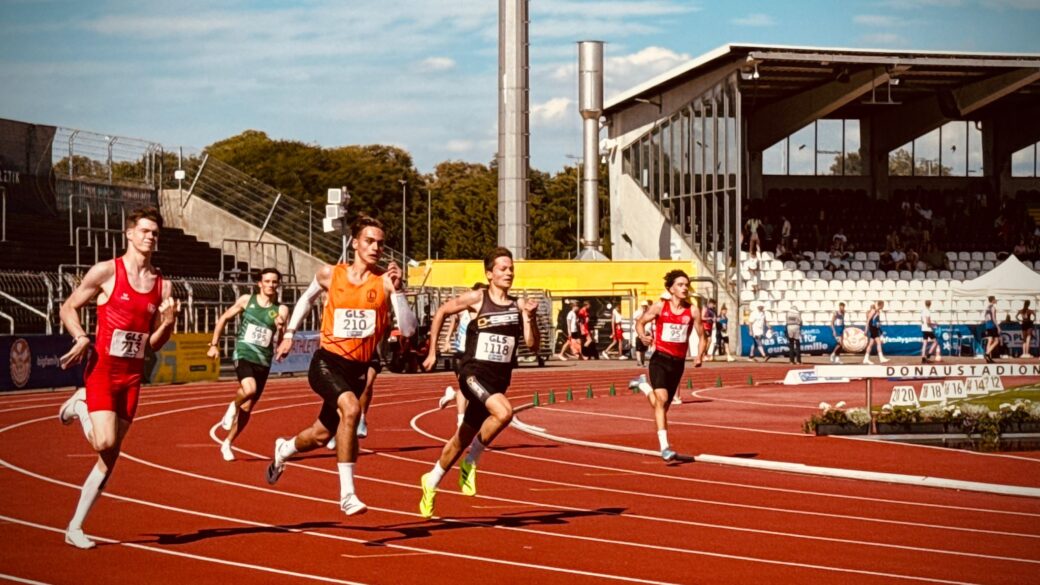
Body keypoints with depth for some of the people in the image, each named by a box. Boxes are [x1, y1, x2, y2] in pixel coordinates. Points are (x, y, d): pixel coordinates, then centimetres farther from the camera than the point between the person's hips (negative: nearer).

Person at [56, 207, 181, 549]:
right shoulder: (106, 272, -5)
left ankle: (75, 528, 14)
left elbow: (153, 344, 11)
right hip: (102, 370, -5)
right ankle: (80, 406, 11)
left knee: (111, 457, 4)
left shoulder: (162, 285, 8)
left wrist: (168, 323, -9)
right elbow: (68, 308, 2)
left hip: (132, 376, 5)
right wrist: (81, 338, -16)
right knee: (105, 443, -22)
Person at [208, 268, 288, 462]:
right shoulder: (247, 300, 1)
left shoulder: (281, 310, 0)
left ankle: (227, 444, 23)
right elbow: (224, 318, 13)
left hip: (263, 362, 2)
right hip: (243, 355, -2)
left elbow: (280, 343, -4)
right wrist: (214, 344, 10)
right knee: (249, 389, -32)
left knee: (247, 408, 6)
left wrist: (280, 329, -25)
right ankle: (233, 407, 1)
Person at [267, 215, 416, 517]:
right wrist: (289, 333, 19)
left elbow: (408, 329, -14)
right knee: (351, 409, -32)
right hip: (327, 362, -3)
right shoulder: (330, 274, -3)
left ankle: (284, 450, 54)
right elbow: (307, 297, 20)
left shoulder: (384, 281, -6)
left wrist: (395, 291, -24)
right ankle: (347, 494, -27)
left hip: (358, 369, 3)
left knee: (322, 435, 17)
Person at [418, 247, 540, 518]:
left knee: (463, 438, 14)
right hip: (474, 373, -5)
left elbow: (533, 345, 1)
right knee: (504, 412, -32)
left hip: (499, 379, 5)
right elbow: (442, 312, 8)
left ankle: (431, 482, 35)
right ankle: (471, 461, -11)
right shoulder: (477, 299, -4)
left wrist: (530, 316, -14)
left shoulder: (518, 306, 6)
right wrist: (432, 351, 8)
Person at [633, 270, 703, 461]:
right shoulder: (660, 307, -3)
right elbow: (640, 322, 8)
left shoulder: (692, 312, 0)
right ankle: (664, 447, -19)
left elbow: (702, 336, 7)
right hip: (660, 359, -3)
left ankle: (644, 387, 46)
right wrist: (643, 336, -14)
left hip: (678, 362, 3)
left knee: (664, 405, 14)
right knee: (661, 400, -21)